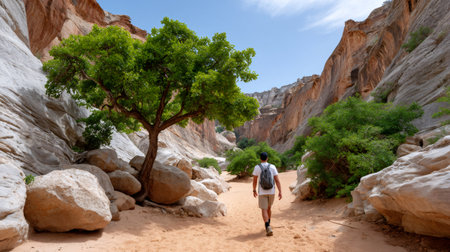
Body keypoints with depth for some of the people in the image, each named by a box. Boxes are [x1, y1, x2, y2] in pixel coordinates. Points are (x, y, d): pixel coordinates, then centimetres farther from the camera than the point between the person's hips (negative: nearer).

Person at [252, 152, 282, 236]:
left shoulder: (257, 167, -5)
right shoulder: (272, 167, -1)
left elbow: (254, 181, 1)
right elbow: (277, 180, -6)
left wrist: (254, 190, 14)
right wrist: (280, 192, -5)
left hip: (262, 192, -3)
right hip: (271, 192, 3)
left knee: (264, 210, -2)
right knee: (269, 208, 22)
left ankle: (268, 227, -19)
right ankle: (268, 224, 37)